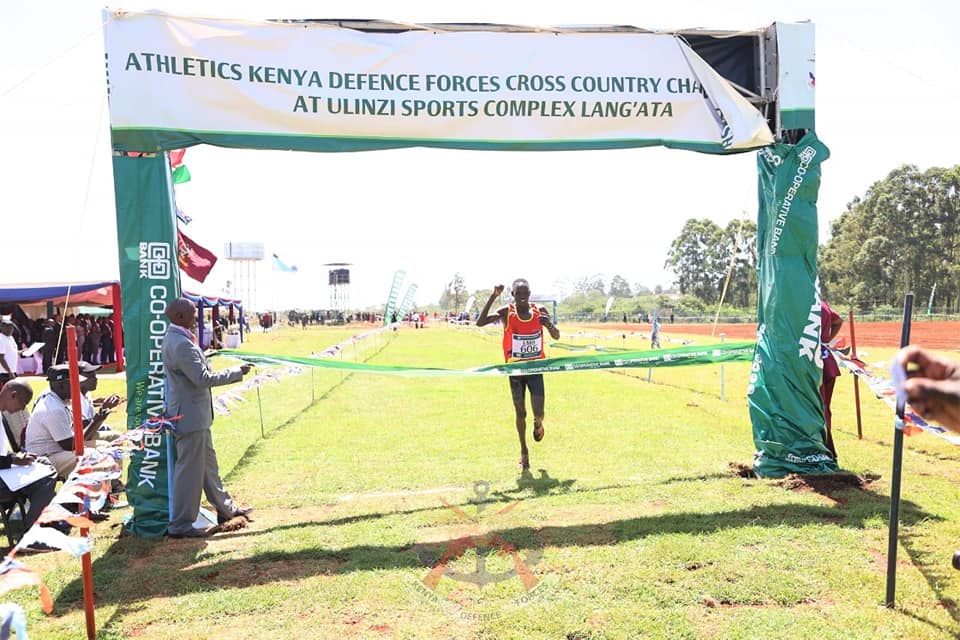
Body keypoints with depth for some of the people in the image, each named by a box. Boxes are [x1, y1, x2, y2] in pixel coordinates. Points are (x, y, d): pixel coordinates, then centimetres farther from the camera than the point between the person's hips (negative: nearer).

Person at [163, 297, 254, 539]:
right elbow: (203, 379, -24)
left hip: (196, 414, 11)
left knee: (208, 462, 20)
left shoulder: (177, 338, 10)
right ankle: (180, 525, 11)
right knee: (190, 470, 0)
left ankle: (225, 509, 34)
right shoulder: (181, 344, -23)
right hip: (190, 416, -11)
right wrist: (237, 372, -15)